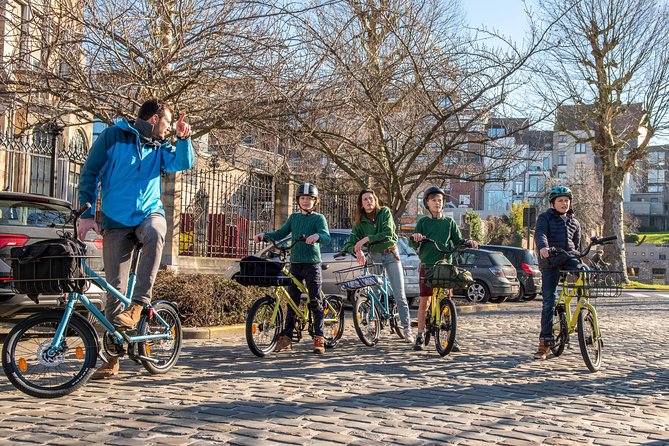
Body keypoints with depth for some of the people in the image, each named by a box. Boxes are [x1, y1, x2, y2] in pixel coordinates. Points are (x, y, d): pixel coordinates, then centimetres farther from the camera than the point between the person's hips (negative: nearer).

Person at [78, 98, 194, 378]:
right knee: (115, 288, -2)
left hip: (149, 213, 2)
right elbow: (90, 174, -1)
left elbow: (183, 162, -1)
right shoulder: (114, 136, 2)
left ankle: (139, 303, -27)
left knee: (155, 232, -36)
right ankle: (112, 358, 9)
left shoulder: (159, 148, 13)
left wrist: (183, 139, -18)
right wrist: (87, 213, -9)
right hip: (116, 221, -2)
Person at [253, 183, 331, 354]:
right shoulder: (294, 217, 14)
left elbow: (327, 238, -16)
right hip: (295, 264, 5)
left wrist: (317, 236, -38)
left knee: (315, 301, -5)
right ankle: (286, 337, 13)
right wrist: (263, 235, 1)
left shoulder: (318, 218, -1)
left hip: (312, 264, -5)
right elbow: (280, 234, 17)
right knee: (291, 301, 7)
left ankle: (319, 339, -1)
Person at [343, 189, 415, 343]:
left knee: (399, 294, -5)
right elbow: (349, 243, -8)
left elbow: (388, 234, -20)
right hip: (374, 257, 2)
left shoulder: (384, 212, -6)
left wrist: (367, 238, -27)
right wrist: (357, 250, -30)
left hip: (391, 255, -2)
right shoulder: (360, 221, 0)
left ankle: (407, 329, -1)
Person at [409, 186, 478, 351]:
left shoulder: (449, 222, 10)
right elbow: (413, 244, -2)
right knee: (424, 300, 0)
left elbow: (458, 241, 7)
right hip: (427, 265, -1)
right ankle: (420, 336, 9)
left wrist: (468, 242, -13)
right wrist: (414, 237, -25)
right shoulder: (423, 222, 6)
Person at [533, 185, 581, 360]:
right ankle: (545, 341, -3)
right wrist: (543, 246, -34)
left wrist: (577, 260, 15)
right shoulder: (545, 218, 7)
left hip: (569, 257, 3)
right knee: (549, 301, -8)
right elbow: (540, 233, -13)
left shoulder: (574, 222, 21)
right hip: (550, 260, -3)